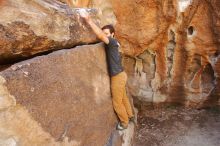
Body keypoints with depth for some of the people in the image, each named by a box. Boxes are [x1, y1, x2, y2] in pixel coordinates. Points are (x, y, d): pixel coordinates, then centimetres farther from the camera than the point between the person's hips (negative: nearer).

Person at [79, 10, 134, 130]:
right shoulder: (111, 44, 9)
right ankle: (130, 116, 44)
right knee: (123, 98, 25)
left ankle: (124, 122, 27)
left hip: (118, 77, -9)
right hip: (120, 75, 9)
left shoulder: (112, 42, -20)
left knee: (117, 102, 8)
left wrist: (88, 20, -36)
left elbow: (100, 35, -35)